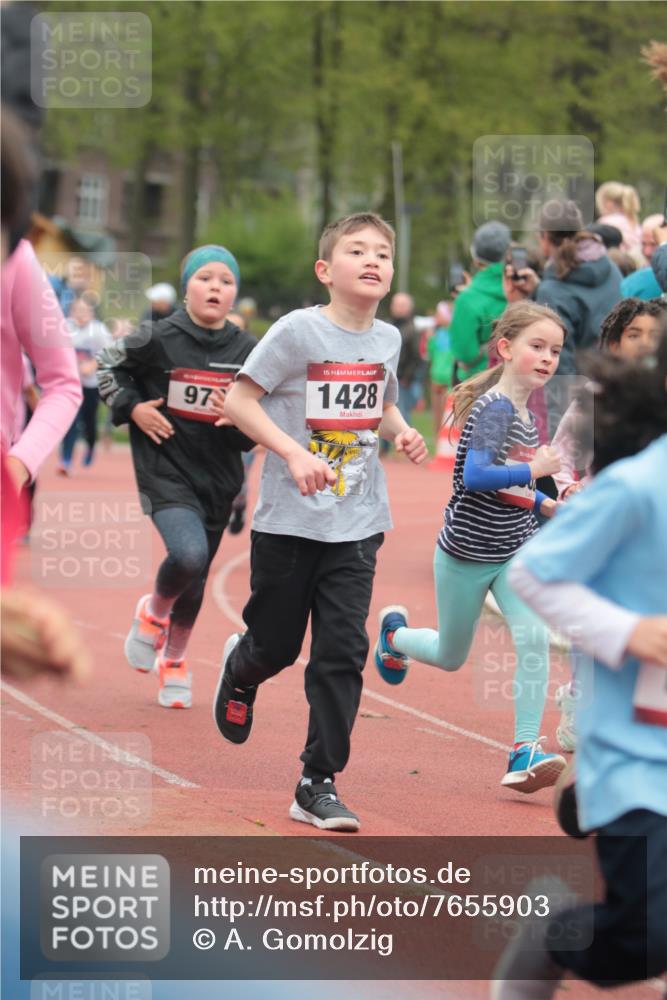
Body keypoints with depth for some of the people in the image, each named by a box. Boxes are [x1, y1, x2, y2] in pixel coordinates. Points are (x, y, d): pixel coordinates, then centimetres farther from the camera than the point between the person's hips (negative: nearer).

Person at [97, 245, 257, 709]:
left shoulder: (248, 351, -3)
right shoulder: (158, 339, -10)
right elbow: (108, 364, 8)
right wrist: (131, 407, -6)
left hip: (218, 479, 4)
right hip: (166, 473, -4)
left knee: (196, 580, 15)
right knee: (189, 554, -27)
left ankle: (174, 660, 41)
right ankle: (154, 612, 7)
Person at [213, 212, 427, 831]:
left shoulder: (387, 339, 5)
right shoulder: (299, 331, -12)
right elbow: (239, 399, -11)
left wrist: (401, 433, 0)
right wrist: (294, 453, -22)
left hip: (357, 524, 4)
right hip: (288, 519, -3)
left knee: (342, 651, -3)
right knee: (276, 645, 9)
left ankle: (318, 785, 4)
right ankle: (240, 670, 47)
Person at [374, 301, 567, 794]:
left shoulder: (525, 411, 4)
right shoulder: (495, 407, -23)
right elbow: (475, 477, -34)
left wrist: (544, 503, 7)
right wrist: (535, 470, -32)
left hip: (517, 551, 6)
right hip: (467, 555, -6)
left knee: (534, 637, -18)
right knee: (451, 657, 14)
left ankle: (526, 748, -12)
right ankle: (395, 633, 48)